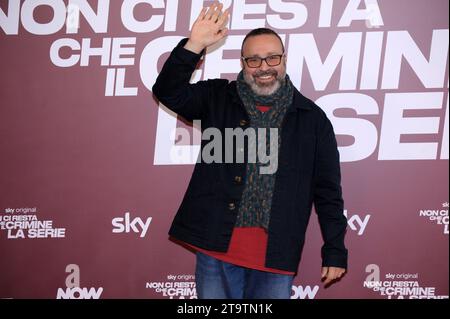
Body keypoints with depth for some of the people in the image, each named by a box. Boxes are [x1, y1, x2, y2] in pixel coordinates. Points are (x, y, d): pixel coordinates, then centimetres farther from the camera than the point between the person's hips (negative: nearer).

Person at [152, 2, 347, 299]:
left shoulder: (312, 117, 4)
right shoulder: (217, 99, 7)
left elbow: (327, 191, 5)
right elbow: (168, 91, -5)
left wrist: (335, 252, 3)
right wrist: (194, 45, -18)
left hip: (276, 256, 0)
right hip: (216, 245, 1)